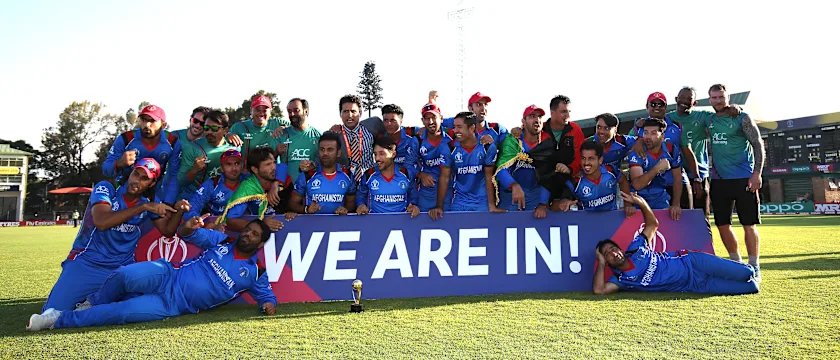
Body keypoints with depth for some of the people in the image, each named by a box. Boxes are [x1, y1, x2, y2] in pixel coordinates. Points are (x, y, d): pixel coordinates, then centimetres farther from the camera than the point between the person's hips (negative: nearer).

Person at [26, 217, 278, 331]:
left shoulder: (254, 273, 3)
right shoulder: (221, 240, 9)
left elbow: (267, 296, 8)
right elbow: (188, 235, 7)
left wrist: (269, 305, -17)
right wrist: (189, 227, -19)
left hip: (174, 304, -2)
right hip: (167, 275, 2)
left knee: (120, 312, -22)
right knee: (124, 275, -26)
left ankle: (59, 320, -3)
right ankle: (92, 303, 5)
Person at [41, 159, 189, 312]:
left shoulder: (148, 204, 2)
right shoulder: (106, 189, -11)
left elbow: (167, 230, 3)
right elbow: (101, 222, -28)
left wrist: (178, 212, -17)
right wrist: (144, 207, -30)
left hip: (122, 269, 4)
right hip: (85, 263, -4)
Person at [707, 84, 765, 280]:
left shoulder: (742, 118, -2)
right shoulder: (709, 120, 11)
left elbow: (758, 145, -5)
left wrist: (757, 173, -14)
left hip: (744, 179, -5)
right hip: (718, 180, 5)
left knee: (749, 224, -1)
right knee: (722, 224, 8)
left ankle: (753, 267, 8)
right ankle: (737, 263, 23)